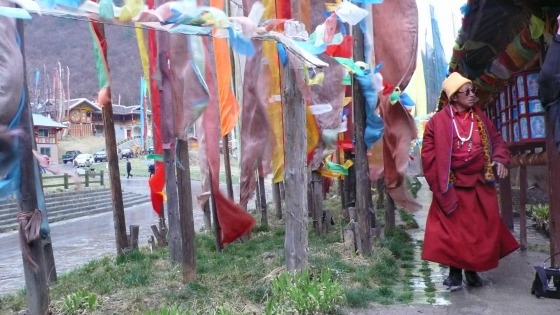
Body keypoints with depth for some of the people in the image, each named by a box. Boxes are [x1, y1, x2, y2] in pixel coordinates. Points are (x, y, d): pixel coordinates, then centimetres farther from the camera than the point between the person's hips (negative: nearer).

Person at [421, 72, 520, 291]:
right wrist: (441, 186, -13)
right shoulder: (438, 121, -9)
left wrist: (500, 159, -4)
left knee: (483, 229, 9)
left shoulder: (480, 117, 8)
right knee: (454, 230, 1)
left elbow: (496, 140, 16)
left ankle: (473, 271, 27)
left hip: (481, 185, 5)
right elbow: (429, 156, -10)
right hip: (454, 187, -5)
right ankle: (455, 273, 16)